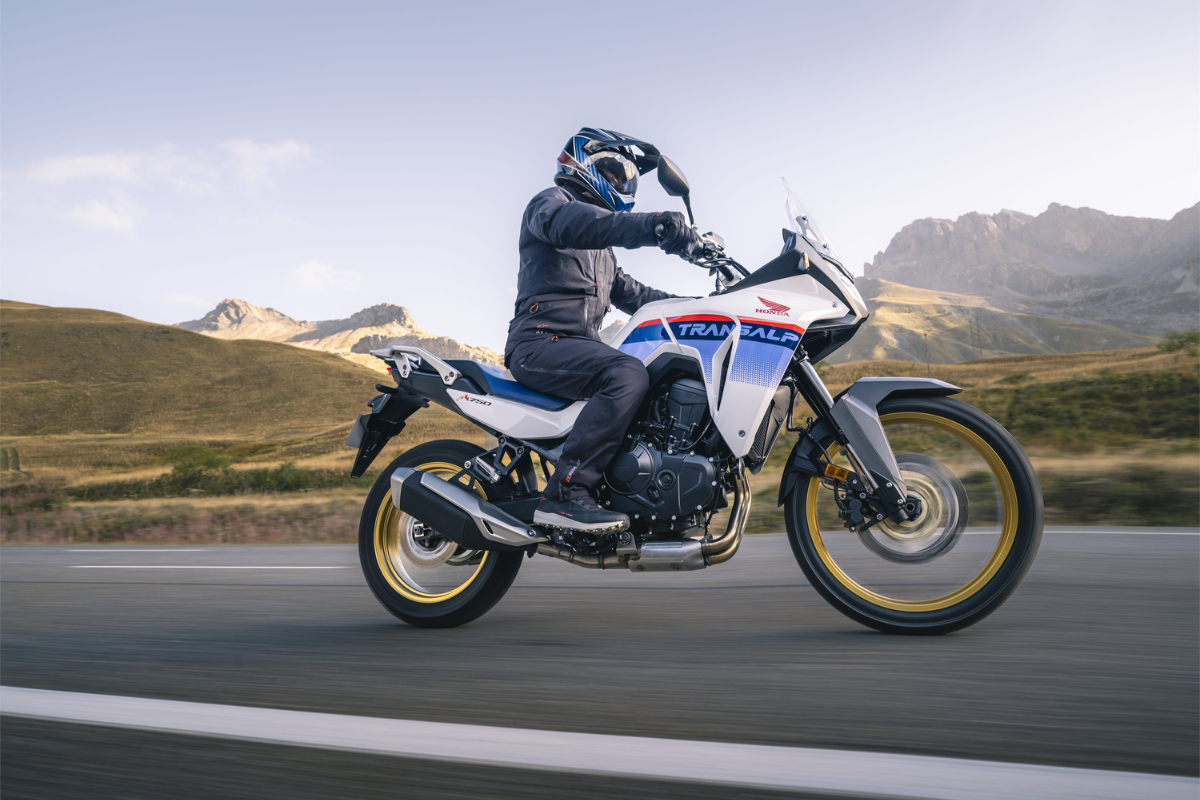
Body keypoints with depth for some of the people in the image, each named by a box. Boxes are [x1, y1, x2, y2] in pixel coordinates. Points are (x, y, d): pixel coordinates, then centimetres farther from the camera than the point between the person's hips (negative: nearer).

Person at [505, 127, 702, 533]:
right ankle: (566, 492, -35)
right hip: (541, 342, -9)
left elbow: (630, 293, 32)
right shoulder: (549, 201, 2)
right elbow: (567, 222, -23)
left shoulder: (601, 248, 31)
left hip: (583, 345, 9)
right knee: (628, 375, -32)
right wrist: (653, 225, -38)